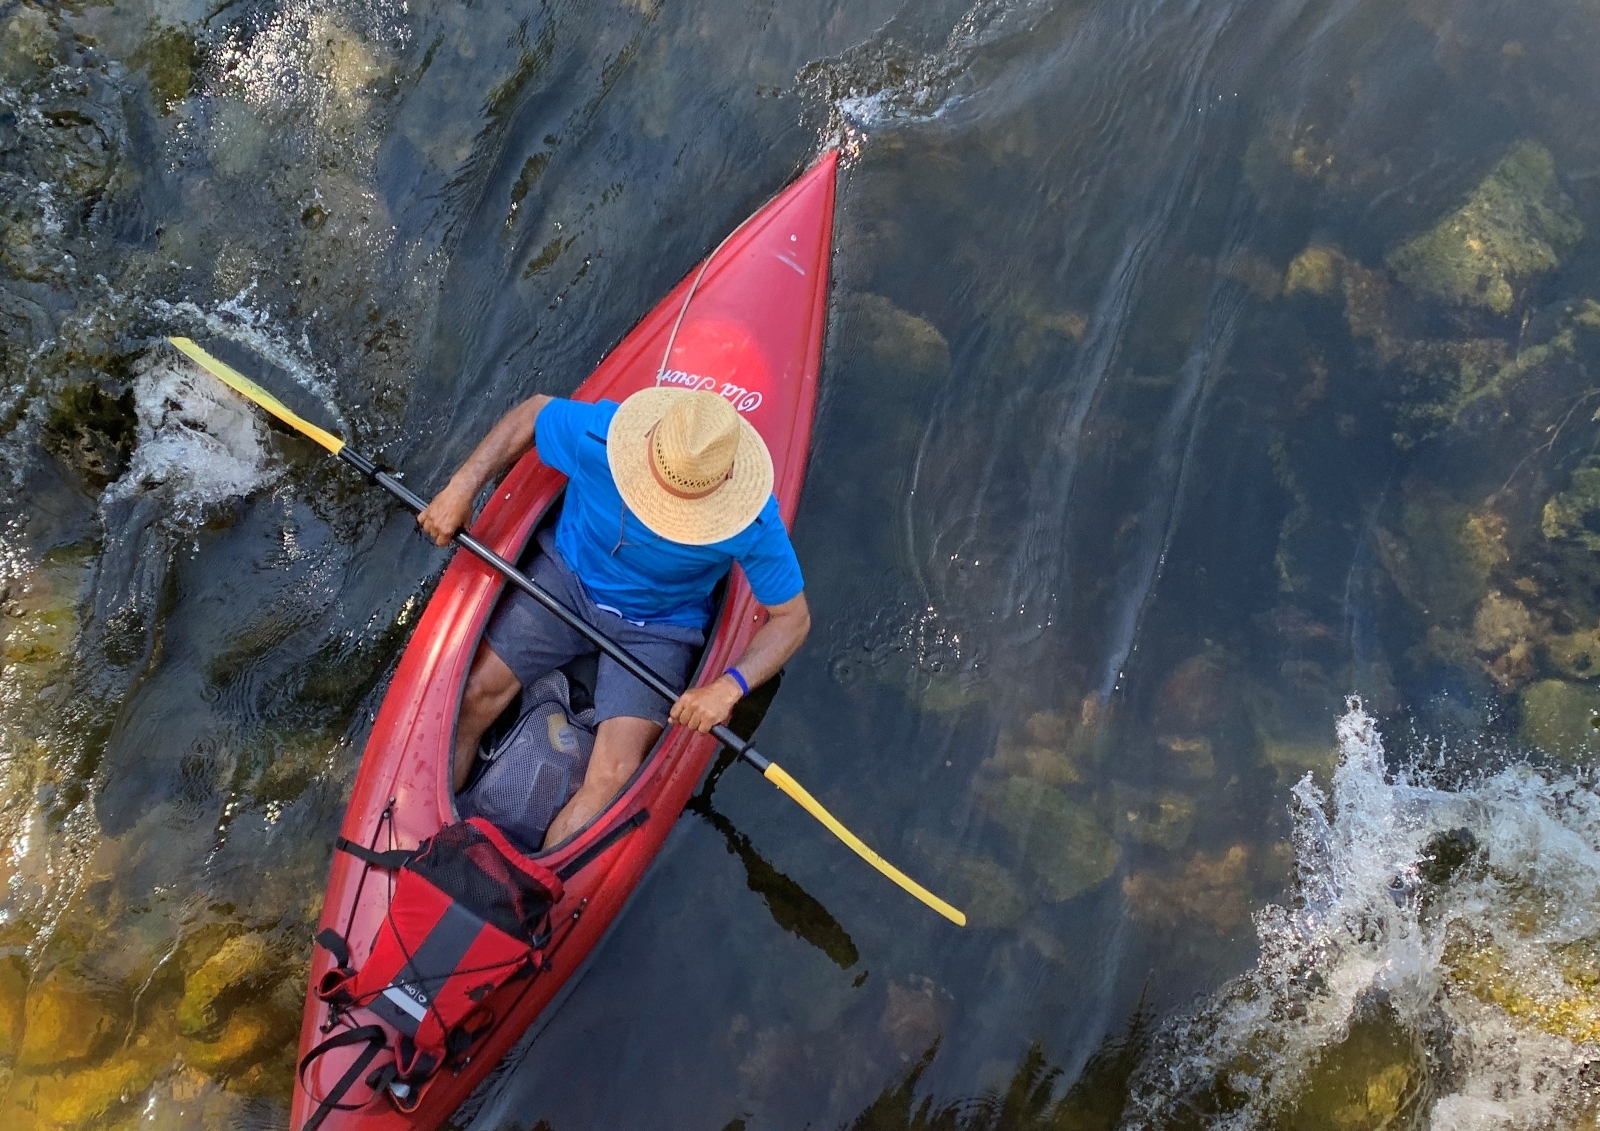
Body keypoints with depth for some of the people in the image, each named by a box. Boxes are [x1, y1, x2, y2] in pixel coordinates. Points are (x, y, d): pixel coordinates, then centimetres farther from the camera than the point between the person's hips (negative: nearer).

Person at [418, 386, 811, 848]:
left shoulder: (752, 522, -30)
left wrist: (730, 686, -31)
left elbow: (792, 618, -16)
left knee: (612, 779, -18)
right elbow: (531, 413, -5)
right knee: (473, 696, -9)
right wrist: (460, 488, -12)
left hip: (658, 630, -2)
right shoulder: (600, 435, -28)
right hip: (568, 576, 2)